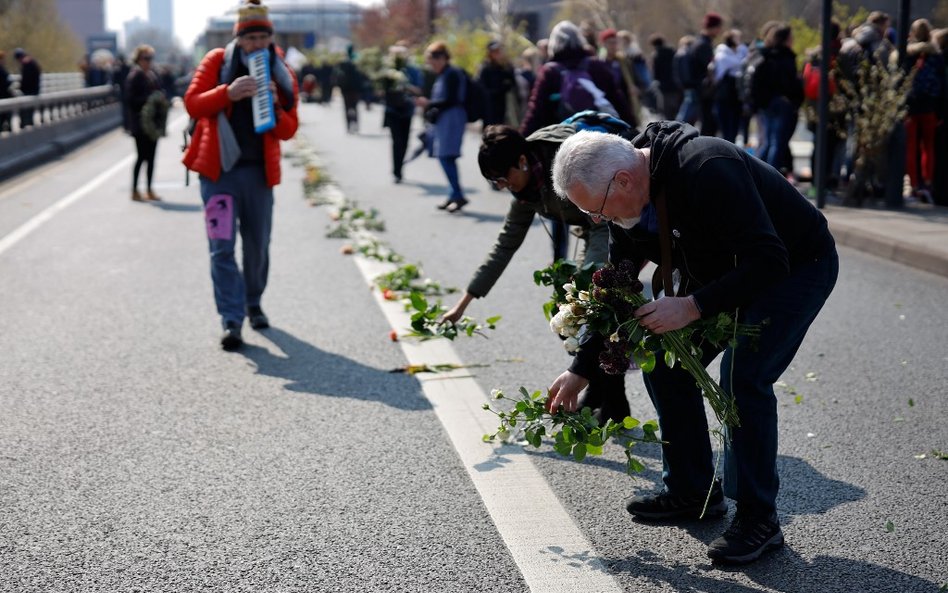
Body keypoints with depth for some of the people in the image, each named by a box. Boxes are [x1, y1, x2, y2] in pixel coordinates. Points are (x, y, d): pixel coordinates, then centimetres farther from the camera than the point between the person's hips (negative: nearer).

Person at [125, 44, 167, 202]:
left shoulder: (153, 74, 11)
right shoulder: (134, 76, -11)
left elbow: (159, 92, 21)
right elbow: (131, 99, -15)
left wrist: (161, 101, 1)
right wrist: (149, 100, -21)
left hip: (152, 122, 7)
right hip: (140, 123, -7)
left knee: (151, 156, 10)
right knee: (142, 156, -4)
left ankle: (149, 190, 17)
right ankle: (135, 191, 4)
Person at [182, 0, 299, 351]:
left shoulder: (282, 74, 5)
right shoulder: (216, 61, -1)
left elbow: (288, 130, 2)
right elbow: (192, 104, -9)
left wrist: (274, 107, -18)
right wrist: (228, 93, -25)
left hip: (259, 172, 3)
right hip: (218, 170, -3)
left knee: (257, 246, 12)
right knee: (222, 247, -9)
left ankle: (253, 305, 34)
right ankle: (231, 320, -10)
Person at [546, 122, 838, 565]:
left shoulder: (707, 171, -37)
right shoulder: (628, 199, -10)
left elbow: (769, 262, -37)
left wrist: (693, 307, -41)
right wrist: (581, 370, 1)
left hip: (797, 266, -8)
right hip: (721, 273, 8)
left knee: (743, 376, -23)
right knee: (664, 364, 2)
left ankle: (758, 518, -9)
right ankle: (692, 491, 17)